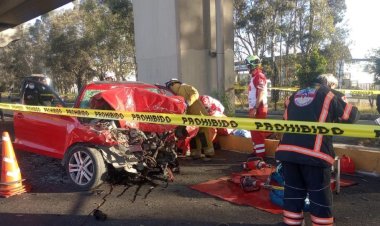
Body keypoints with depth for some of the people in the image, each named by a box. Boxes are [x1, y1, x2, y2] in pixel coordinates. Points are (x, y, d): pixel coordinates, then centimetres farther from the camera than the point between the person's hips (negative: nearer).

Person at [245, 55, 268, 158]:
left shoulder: (259, 76, -14)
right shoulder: (254, 77, 17)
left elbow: (261, 94, -21)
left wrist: (255, 108, -24)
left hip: (258, 109, -10)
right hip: (254, 108, 10)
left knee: (258, 132, -7)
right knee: (254, 131, 16)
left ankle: (260, 154, -3)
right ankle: (257, 151, 26)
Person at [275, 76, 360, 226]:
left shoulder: (294, 96, 22)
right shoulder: (328, 94, 9)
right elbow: (352, 115, 13)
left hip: (287, 150, 5)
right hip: (314, 153, -4)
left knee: (293, 192, 16)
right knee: (320, 197, 8)